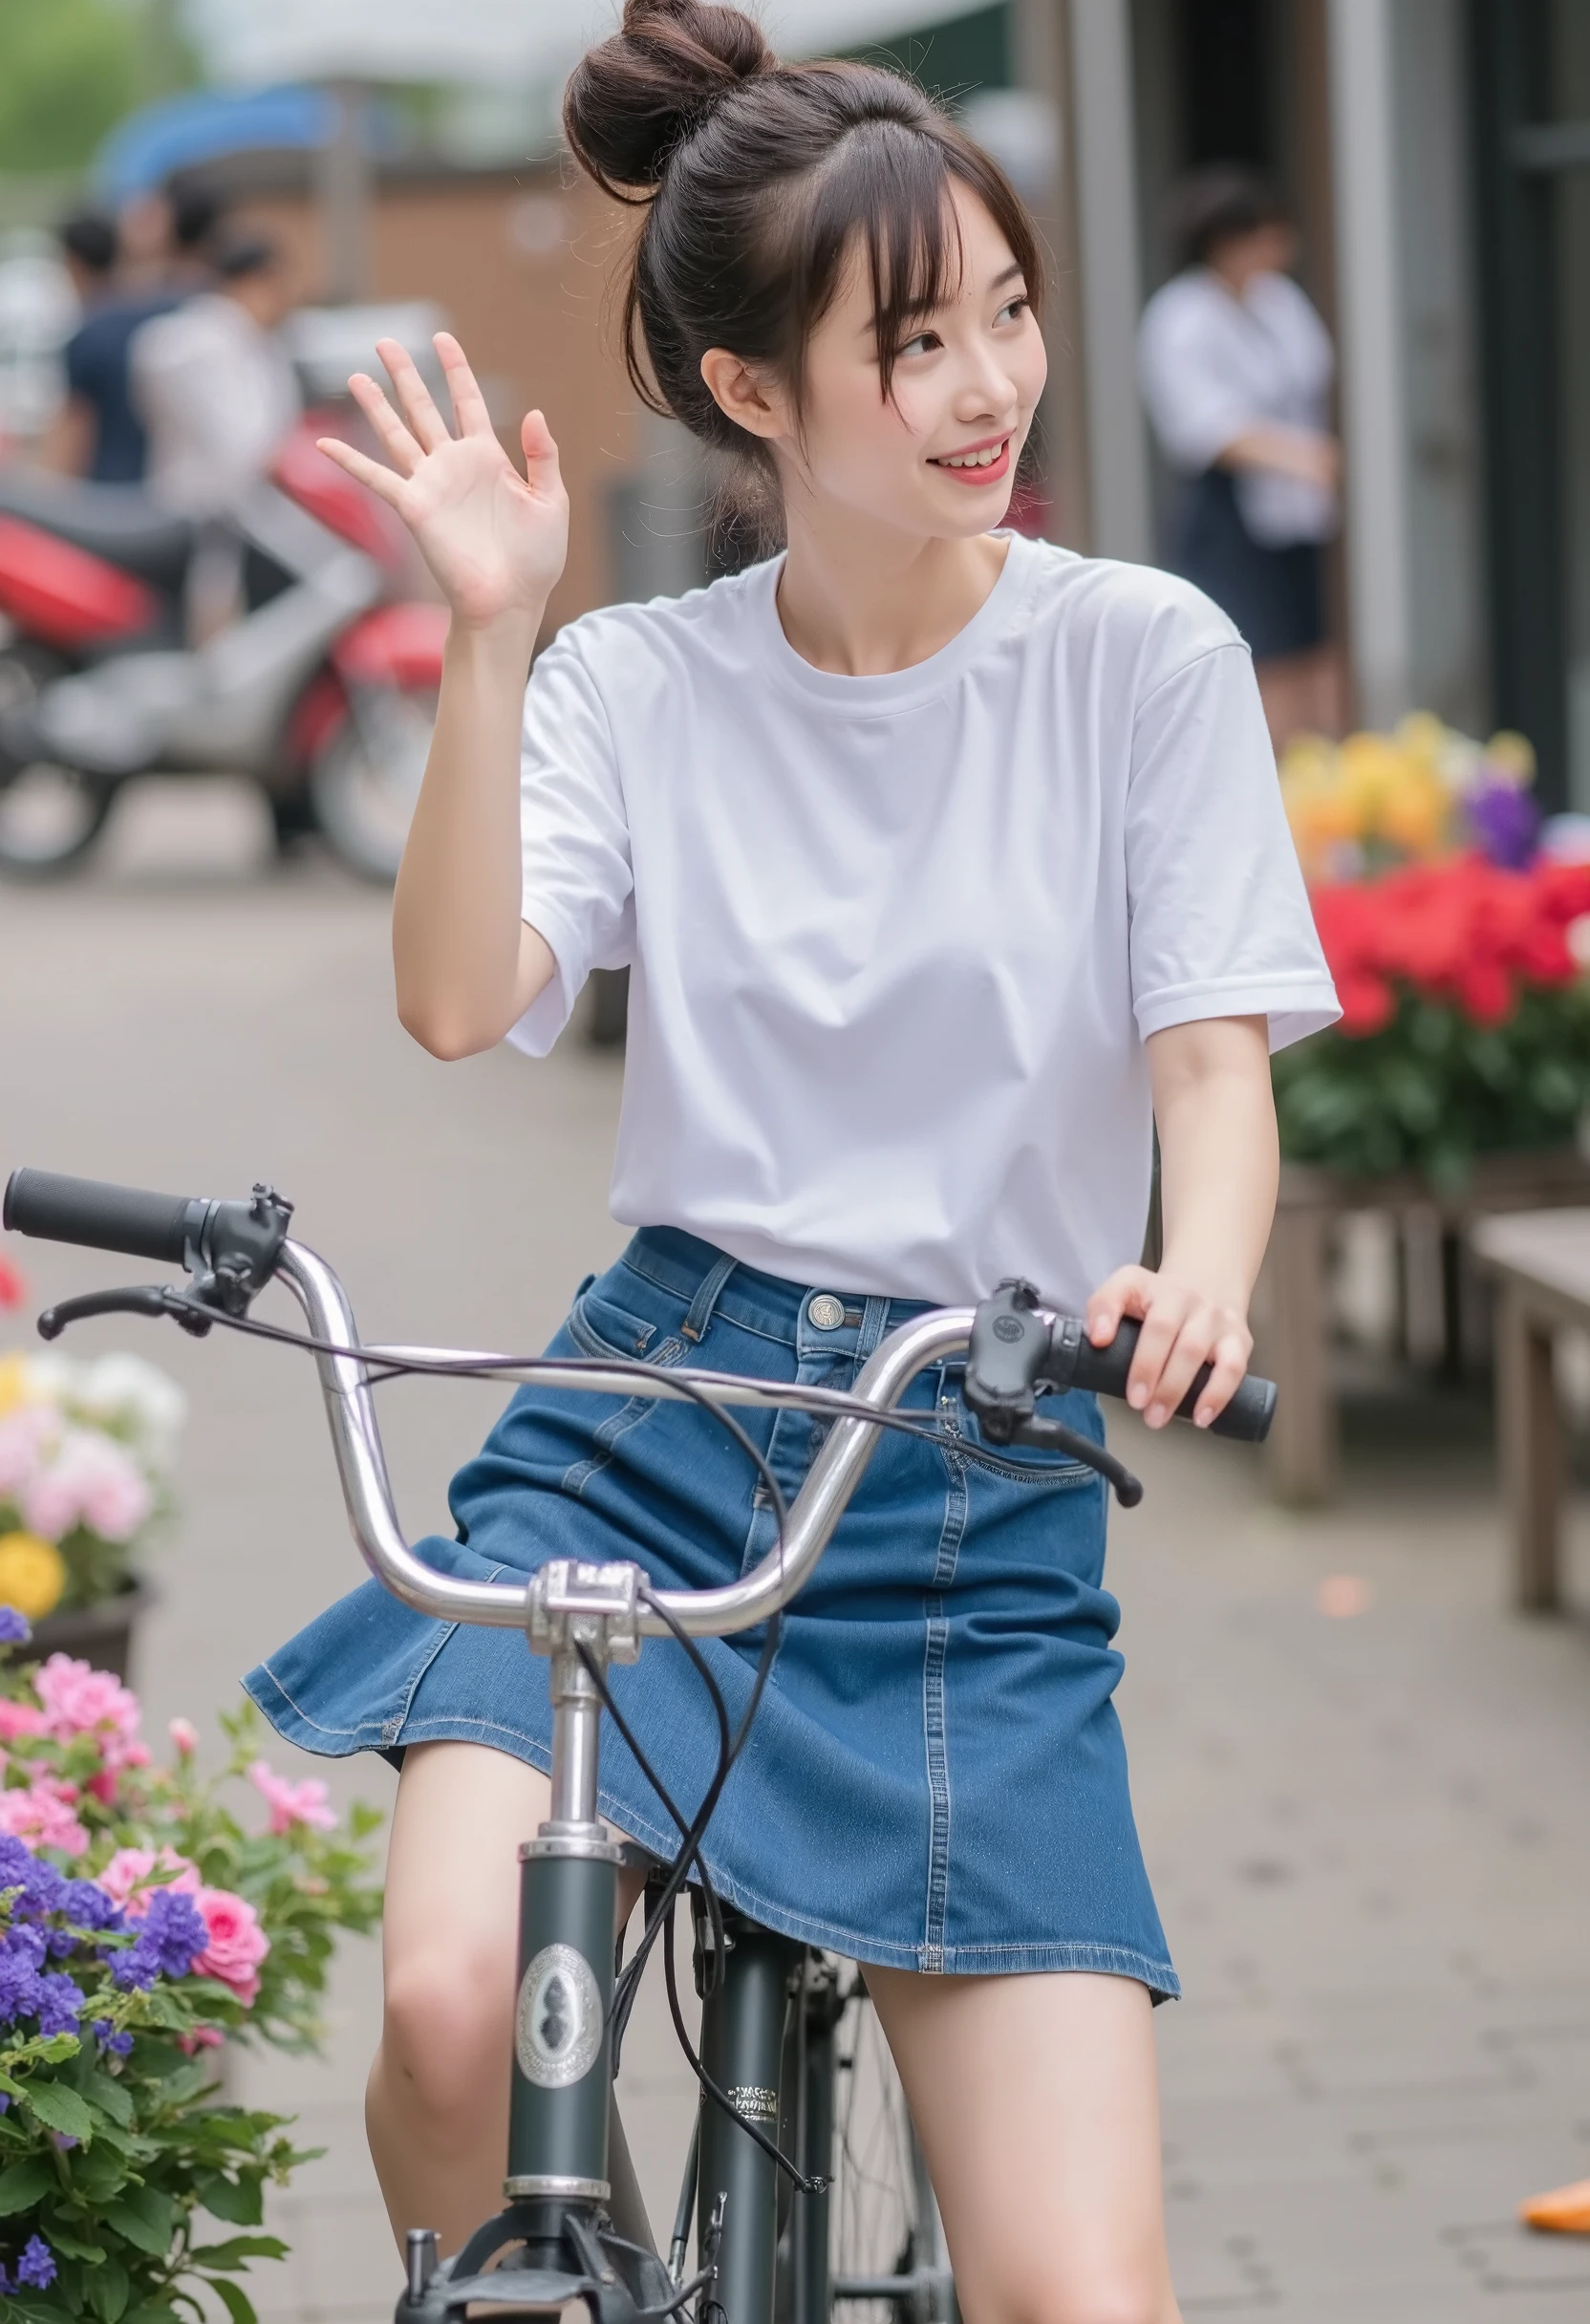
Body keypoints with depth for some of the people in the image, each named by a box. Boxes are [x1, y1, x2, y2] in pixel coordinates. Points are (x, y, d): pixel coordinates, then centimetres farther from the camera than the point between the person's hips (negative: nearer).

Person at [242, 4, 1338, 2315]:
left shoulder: (1143, 656, 1)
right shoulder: (637, 682, 4)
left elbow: (1215, 1054, -6)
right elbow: (460, 999, -10)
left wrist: (1201, 1272, -27)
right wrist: (490, 641, -20)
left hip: (982, 1507, 0)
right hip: (648, 1427, 0)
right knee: (456, 2001, -27)